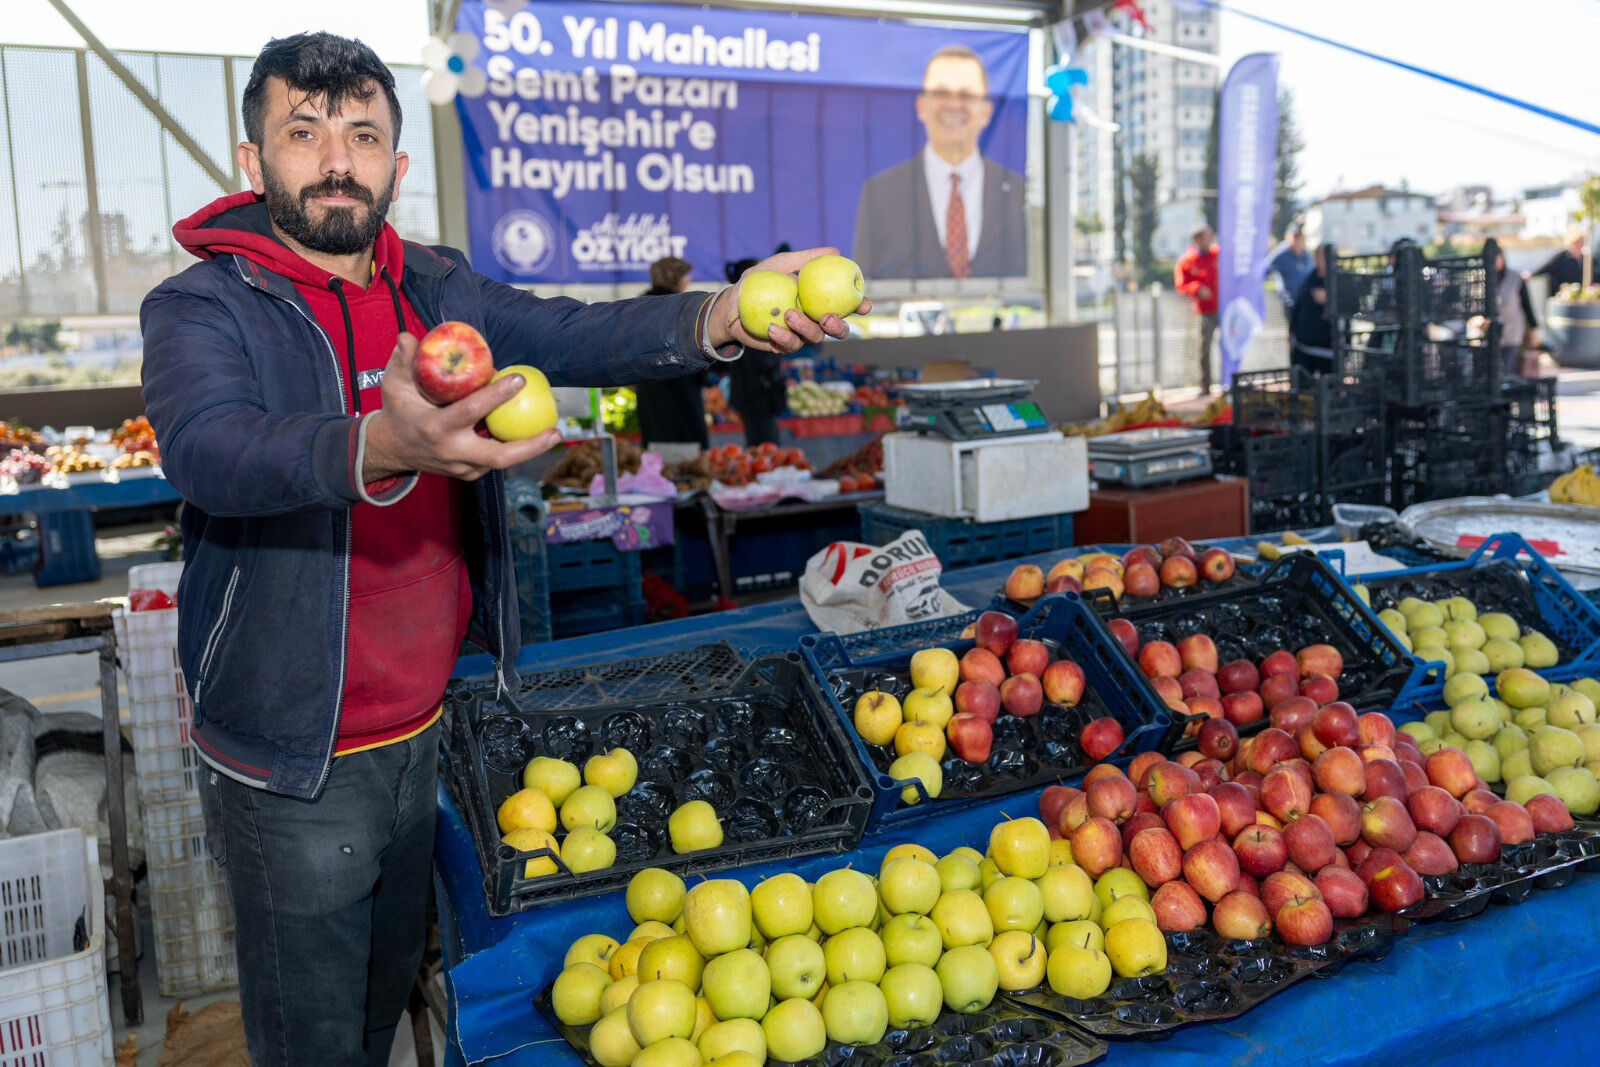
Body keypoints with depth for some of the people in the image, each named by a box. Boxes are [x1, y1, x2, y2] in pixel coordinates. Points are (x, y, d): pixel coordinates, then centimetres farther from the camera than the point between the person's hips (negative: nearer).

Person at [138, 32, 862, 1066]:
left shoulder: (437, 288, 3)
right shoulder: (202, 309, -13)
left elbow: (566, 334, -11)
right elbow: (211, 452, -32)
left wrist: (717, 318, -31)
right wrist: (382, 448, -53)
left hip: (419, 729, 5)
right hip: (292, 761, -4)